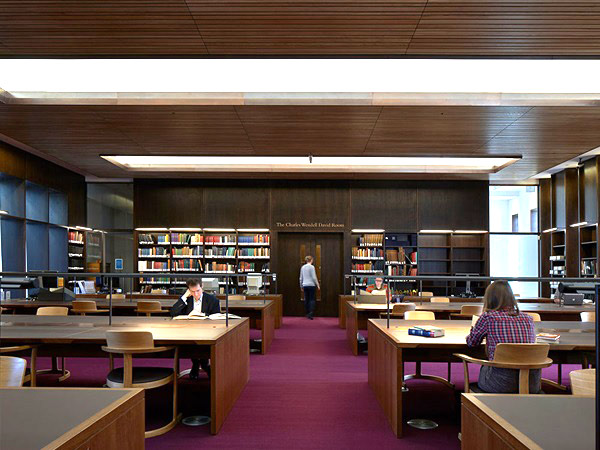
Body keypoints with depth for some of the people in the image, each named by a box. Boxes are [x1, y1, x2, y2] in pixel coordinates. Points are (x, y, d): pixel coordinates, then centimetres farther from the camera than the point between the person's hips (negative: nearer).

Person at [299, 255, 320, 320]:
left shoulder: (302, 267, 8)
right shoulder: (312, 267, -9)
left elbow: (301, 278, 13)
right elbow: (314, 277, -11)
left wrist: (301, 286, 23)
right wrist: (317, 285, -2)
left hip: (305, 285, 5)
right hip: (311, 285, -5)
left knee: (306, 299, 9)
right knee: (312, 299, -2)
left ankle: (307, 314, 13)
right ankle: (311, 313, -16)